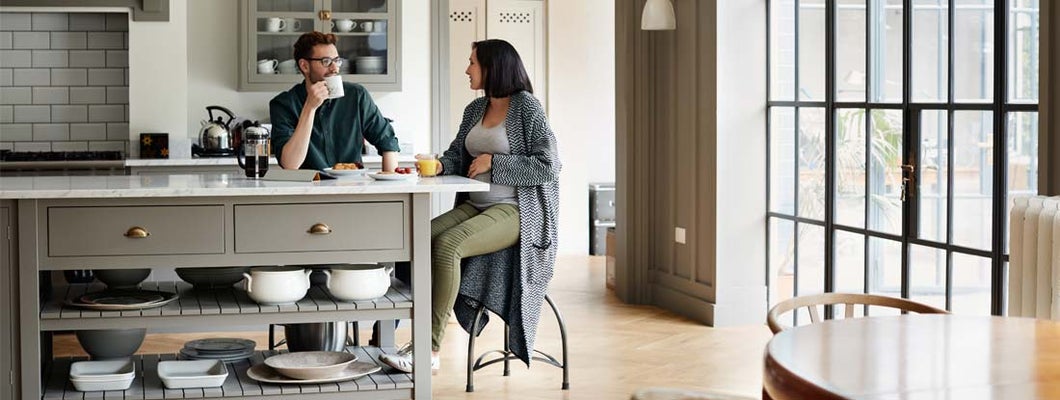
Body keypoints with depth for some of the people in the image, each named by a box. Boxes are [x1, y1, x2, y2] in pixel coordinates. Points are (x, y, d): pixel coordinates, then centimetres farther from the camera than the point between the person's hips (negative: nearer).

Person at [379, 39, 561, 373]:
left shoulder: (527, 107, -6)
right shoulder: (475, 109, 17)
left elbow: (548, 165, -11)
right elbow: (458, 154, 19)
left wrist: (493, 162, -12)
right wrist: (439, 165, -5)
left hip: (515, 211, -7)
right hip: (475, 206, 7)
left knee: (446, 245, -30)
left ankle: (429, 349, -29)